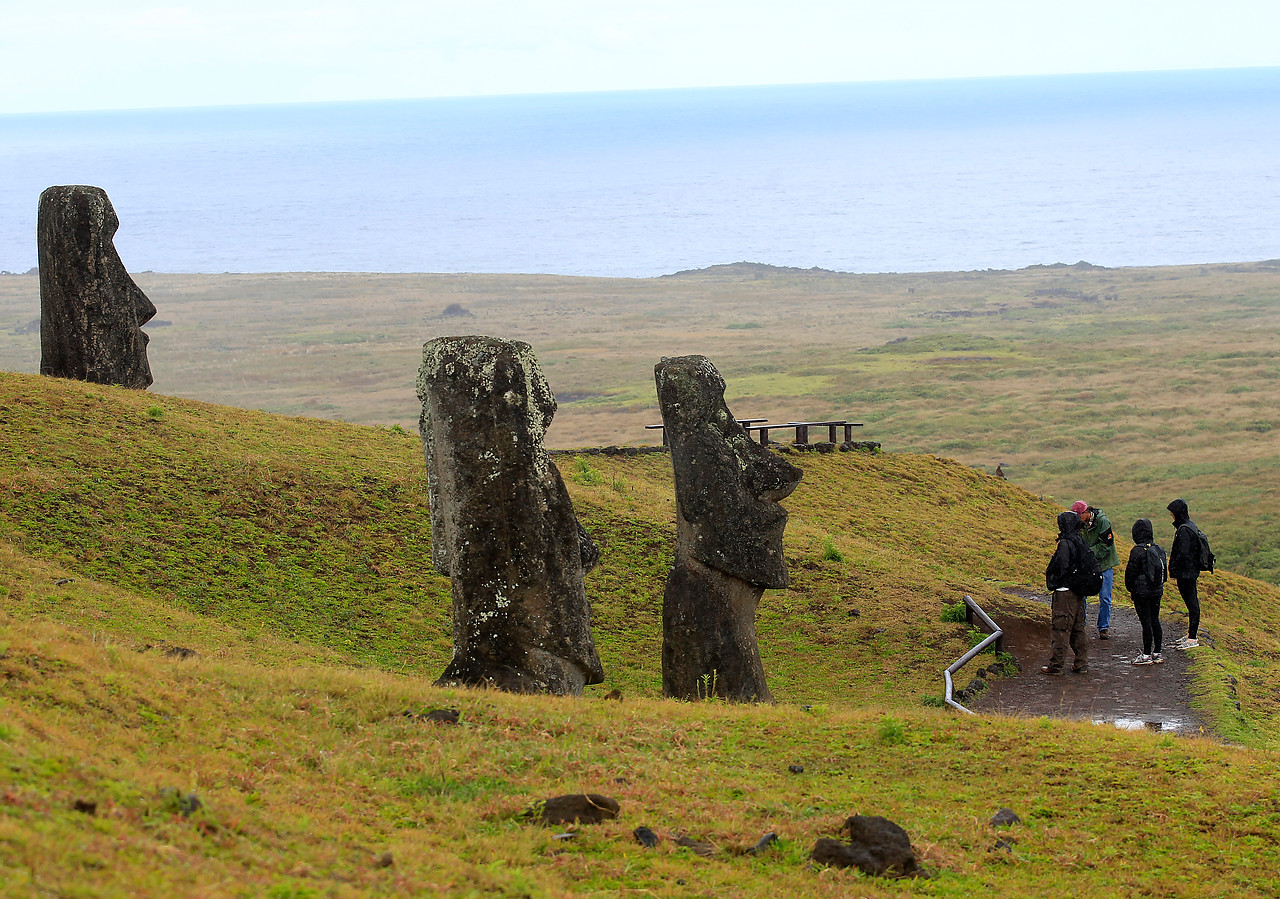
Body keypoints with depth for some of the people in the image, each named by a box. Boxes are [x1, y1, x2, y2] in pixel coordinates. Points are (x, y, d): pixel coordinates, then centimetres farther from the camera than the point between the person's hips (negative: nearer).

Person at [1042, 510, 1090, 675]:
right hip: (1079, 591, 9)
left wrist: (1053, 582, -6)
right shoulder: (1081, 542, 9)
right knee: (1078, 628, 14)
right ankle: (1081, 664, 18)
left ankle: (1055, 665, -1)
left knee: (1061, 628, -4)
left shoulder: (1065, 543, -17)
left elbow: (1062, 567, -22)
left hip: (1065, 591, -8)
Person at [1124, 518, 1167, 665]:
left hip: (1142, 592, -7)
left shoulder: (1137, 551, -15)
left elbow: (1131, 572, -11)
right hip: (1157, 591, 7)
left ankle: (1147, 655, 0)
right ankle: (1157, 653, 19)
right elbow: (1165, 572, 14)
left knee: (1146, 622, -4)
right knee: (1155, 621, 13)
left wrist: (1130, 588, 2)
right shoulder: (1158, 550, 6)